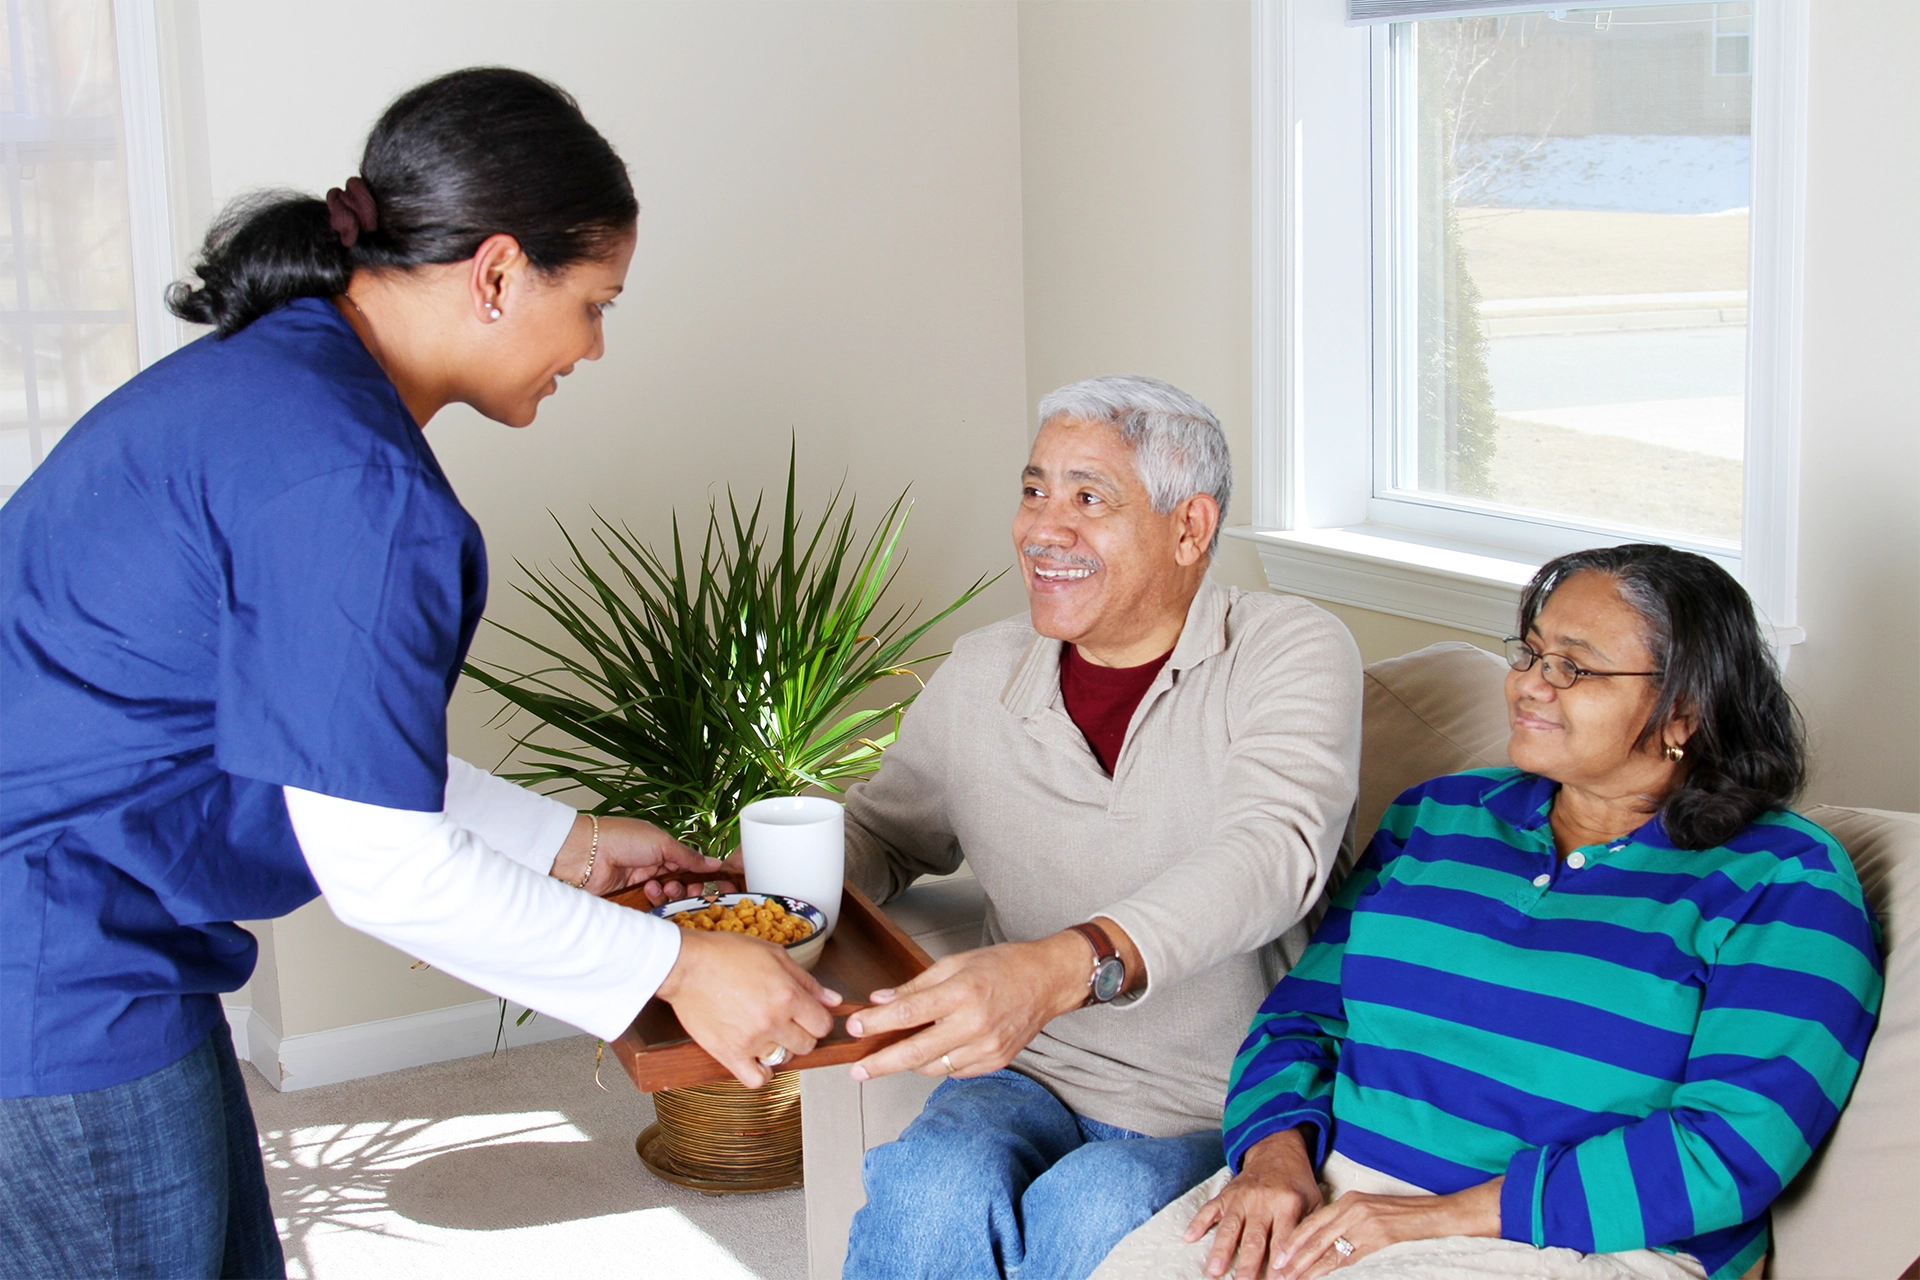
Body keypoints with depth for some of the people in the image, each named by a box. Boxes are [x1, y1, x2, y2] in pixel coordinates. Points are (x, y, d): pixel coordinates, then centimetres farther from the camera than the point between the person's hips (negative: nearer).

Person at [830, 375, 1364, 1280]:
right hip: (1028, 1078, 3)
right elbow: (879, 835, 19)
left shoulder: (1291, 655, -10)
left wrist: (1065, 966, -45)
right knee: (932, 1193, -28)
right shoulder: (980, 679, 3)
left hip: (1222, 1112, -3)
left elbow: (1269, 853, -27)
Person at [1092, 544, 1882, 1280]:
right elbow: (1304, 1013, 16)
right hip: (1329, 1188, 4)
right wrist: (1275, 1151, -7)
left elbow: (1731, 1150, -12)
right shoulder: (1439, 815, 16)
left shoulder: (1780, 882, -1)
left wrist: (1446, 1215, -16)